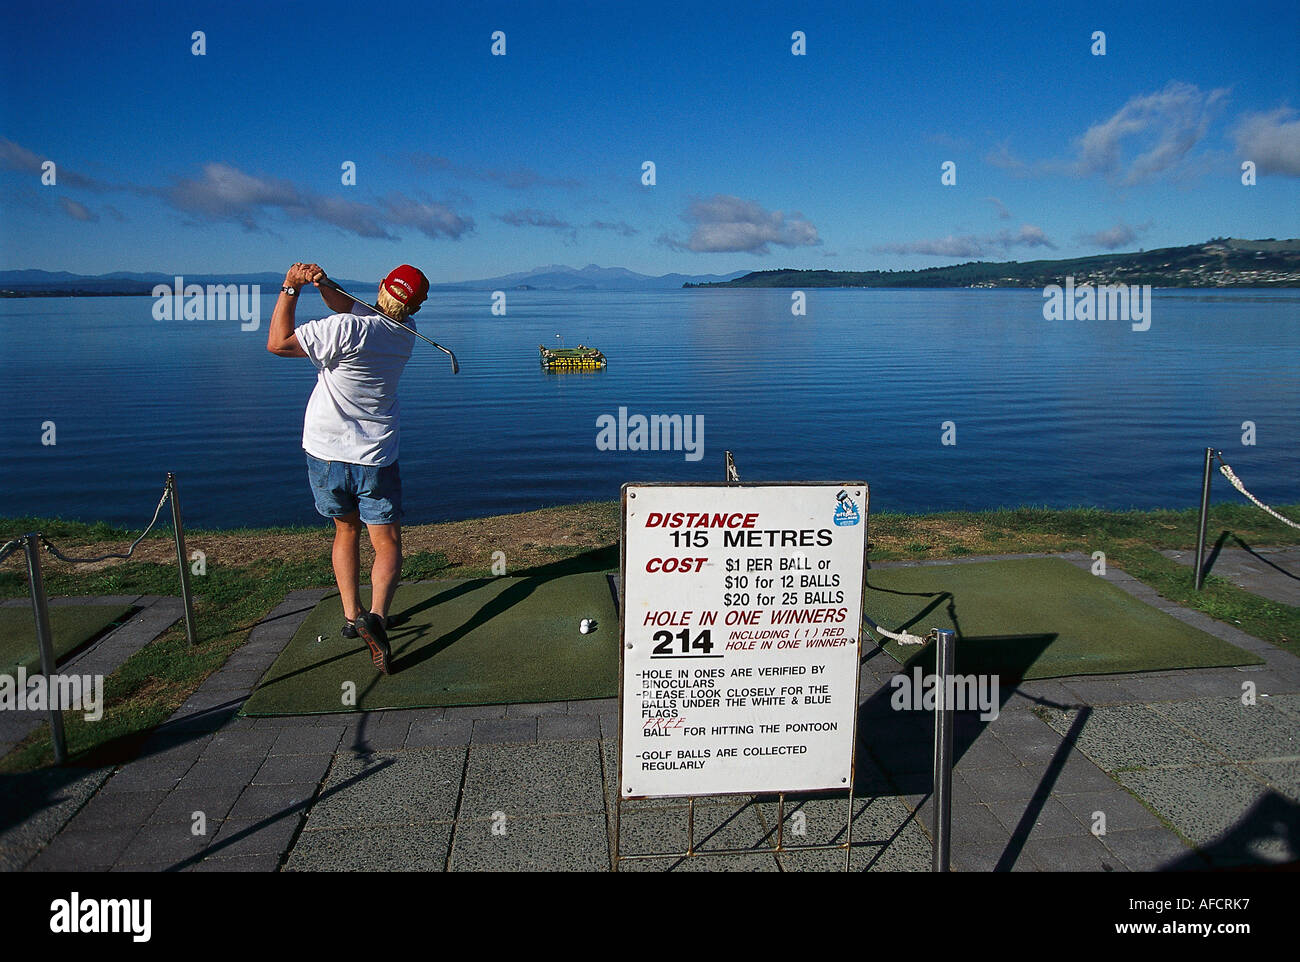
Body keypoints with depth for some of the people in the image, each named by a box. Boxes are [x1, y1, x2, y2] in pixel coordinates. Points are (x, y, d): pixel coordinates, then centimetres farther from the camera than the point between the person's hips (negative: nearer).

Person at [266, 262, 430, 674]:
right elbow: (349, 306, 9)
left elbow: (278, 343, -10)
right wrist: (322, 283, -8)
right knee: (387, 543, 4)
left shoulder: (347, 329, -20)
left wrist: (290, 289, -5)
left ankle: (351, 616, 19)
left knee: (346, 531, 19)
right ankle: (377, 614, -20)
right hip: (375, 456, 1)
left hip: (325, 452, -1)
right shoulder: (405, 332, -3)